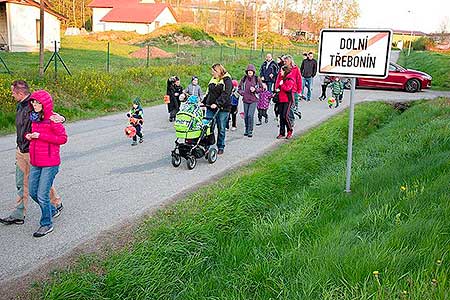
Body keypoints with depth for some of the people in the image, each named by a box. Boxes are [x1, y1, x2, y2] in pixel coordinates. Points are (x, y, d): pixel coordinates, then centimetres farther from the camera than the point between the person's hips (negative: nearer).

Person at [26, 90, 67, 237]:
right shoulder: (34, 118, 9)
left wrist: (40, 136, -19)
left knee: (42, 194, -4)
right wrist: (29, 135, 1)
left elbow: (63, 138, -16)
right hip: (35, 162, 8)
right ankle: (52, 210, 37)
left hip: (50, 163, -8)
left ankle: (47, 224, 13)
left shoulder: (53, 119, -14)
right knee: (33, 192, 13)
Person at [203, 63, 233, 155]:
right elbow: (208, 92, 23)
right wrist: (204, 102, 12)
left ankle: (221, 147, 17)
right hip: (210, 107, 6)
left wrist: (217, 104, -25)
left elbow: (225, 94, -16)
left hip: (222, 109, -5)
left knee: (221, 129, 3)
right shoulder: (213, 79, 16)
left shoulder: (227, 80, -5)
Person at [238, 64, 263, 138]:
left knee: (250, 115, -13)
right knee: (245, 115, 9)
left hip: (254, 100, -3)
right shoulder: (244, 78, 5)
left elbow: (261, 88, 5)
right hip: (245, 100, 3)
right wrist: (241, 92, -3)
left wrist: (255, 90, -12)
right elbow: (240, 87, 16)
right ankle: (246, 129, 25)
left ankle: (250, 131, -3)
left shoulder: (257, 79, -2)